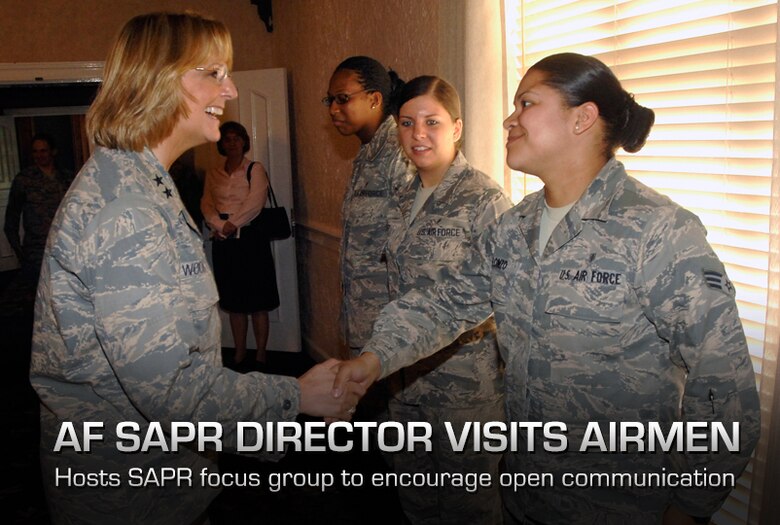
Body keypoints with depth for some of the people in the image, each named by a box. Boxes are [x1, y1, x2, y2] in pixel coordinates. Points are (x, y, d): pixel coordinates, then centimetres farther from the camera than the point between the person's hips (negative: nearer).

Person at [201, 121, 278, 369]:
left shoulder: (255, 169, 3)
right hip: (223, 240, 4)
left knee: (258, 301, -2)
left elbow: (255, 203, -9)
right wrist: (221, 226, -13)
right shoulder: (213, 174, 14)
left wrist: (232, 224, -14)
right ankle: (239, 354, 16)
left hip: (251, 237, -4)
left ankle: (260, 355, 5)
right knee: (233, 301, 7)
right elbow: (206, 205, 4)